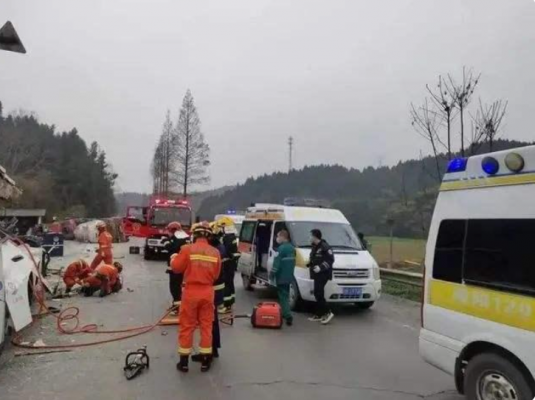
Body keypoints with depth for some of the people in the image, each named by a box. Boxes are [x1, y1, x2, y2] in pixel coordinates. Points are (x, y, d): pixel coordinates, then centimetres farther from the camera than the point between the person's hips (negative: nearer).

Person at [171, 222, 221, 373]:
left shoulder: (187, 249, -12)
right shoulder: (215, 252, -3)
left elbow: (176, 268, -3)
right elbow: (216, 275, 4)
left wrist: (173, 258, 16)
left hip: (190, 292, -2)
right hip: (207, 292, 2)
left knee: (186, 326, 10)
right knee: (206, 325, 13)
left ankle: (184, 361, 19)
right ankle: (205, 361, 20)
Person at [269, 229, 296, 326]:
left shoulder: (282, 248, -17)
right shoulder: (292, 248, 11)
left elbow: (277, 262, -19)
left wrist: (272, 274, -11)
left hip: (281, 276, -9)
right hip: (289, 276, 9)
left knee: (283, 296, -6)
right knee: (285, 295, 19)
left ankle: (288, 316, -13)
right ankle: (285, 313, 29)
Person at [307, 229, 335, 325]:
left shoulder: (325, 247, -15)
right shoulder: (314, 247, 14)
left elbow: (331, 259, -17)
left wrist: (321, 267, -23)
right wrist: (310, 264, 8)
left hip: (323, 274, -9)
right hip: (317, 274, 9)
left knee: (318, 293, -14)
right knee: (318, 293, 11)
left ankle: (328, 313, -7)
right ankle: (319, 314, 18)